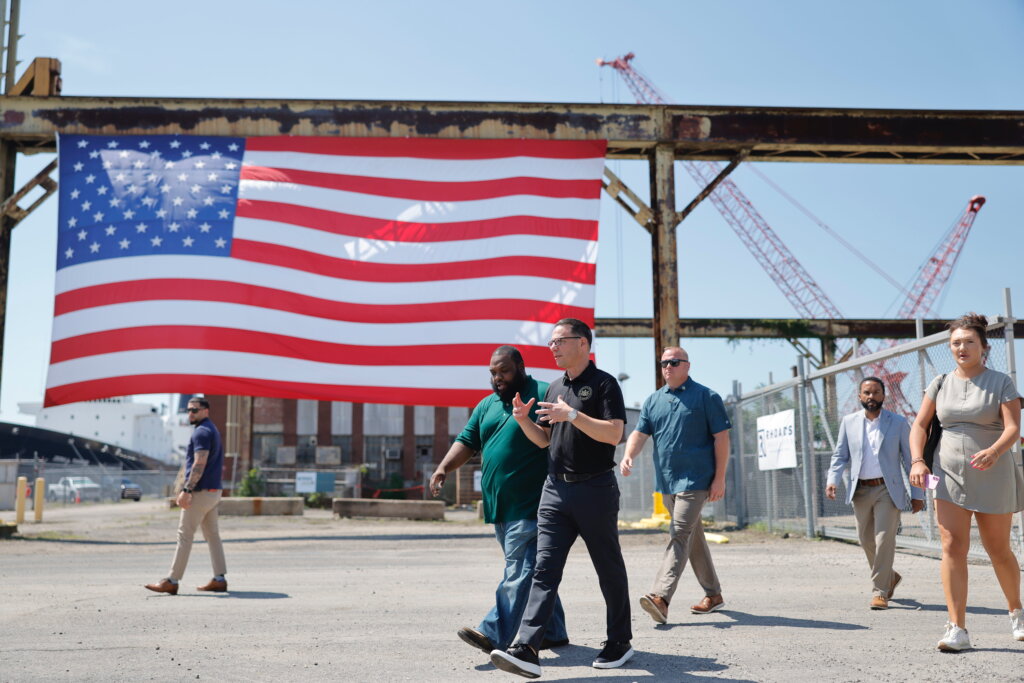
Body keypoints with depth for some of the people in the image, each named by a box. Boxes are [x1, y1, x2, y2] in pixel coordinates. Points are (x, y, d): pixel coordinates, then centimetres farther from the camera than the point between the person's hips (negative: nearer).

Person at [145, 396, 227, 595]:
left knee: (185, 535, -6)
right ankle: (219, 579, 11)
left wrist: (187, 490, -24)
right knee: (212, 535, 10)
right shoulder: (213, 430, 18)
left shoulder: (201, 432, -13)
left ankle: (171, 581, -3)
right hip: (213, 490, 10)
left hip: (200, 491, -10)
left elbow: (200, 464, -22)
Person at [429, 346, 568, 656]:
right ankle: (554, 632, 23)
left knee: (519, 570, -10)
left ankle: (494, 634, -12)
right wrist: (444, 468, -2)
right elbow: (467, 441, 15)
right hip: (499, 506, 8)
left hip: (529, 505, -8)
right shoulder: (487, 406, 18)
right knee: (533, 571, 14)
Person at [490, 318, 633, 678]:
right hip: (556, 489, 6)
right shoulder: (554, 388, 16)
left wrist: (572, 415, -23)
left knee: (609, 569, 8)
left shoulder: (603, 383, -5)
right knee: (545, 569, -4)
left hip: (595, 489, -6)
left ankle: (619, 642, 24)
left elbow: (613, 433, -16)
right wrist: (523, 419, 2)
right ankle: (526, 649, -11)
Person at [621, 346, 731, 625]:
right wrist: (629, 455, -15)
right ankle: (713, 594, 27)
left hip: (695, 480, -6)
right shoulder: (653, 401, 13)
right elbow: (640, 433, 6)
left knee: (680, 535, -15)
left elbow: (721, 437, -4)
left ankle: (661, 597, -24)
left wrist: (719, 478, -9)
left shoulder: (706, 397, -2)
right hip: (666, 482, 6)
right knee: (693, 537, 14)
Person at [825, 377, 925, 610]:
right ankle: (890, 577, 34)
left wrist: (918, 494, -1)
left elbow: (911, 460, 3)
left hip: (888, 490, -3)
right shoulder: (849, 422, 7)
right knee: (867, 541, 10)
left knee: (884, 540, -11)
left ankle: (880, 592, -3)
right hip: (860, 491, 3)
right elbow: (840, 456, 9)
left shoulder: (899, 423, 1)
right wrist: (832, 480, -8)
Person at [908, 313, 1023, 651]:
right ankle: (957, 629, -8)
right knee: (952, 547, -8)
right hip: (949, 474, 2)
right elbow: (920, 425, 6)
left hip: (992, 477, -2)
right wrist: (917, 461, -10)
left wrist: (994, 451, -33)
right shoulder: (940, 383, 7)